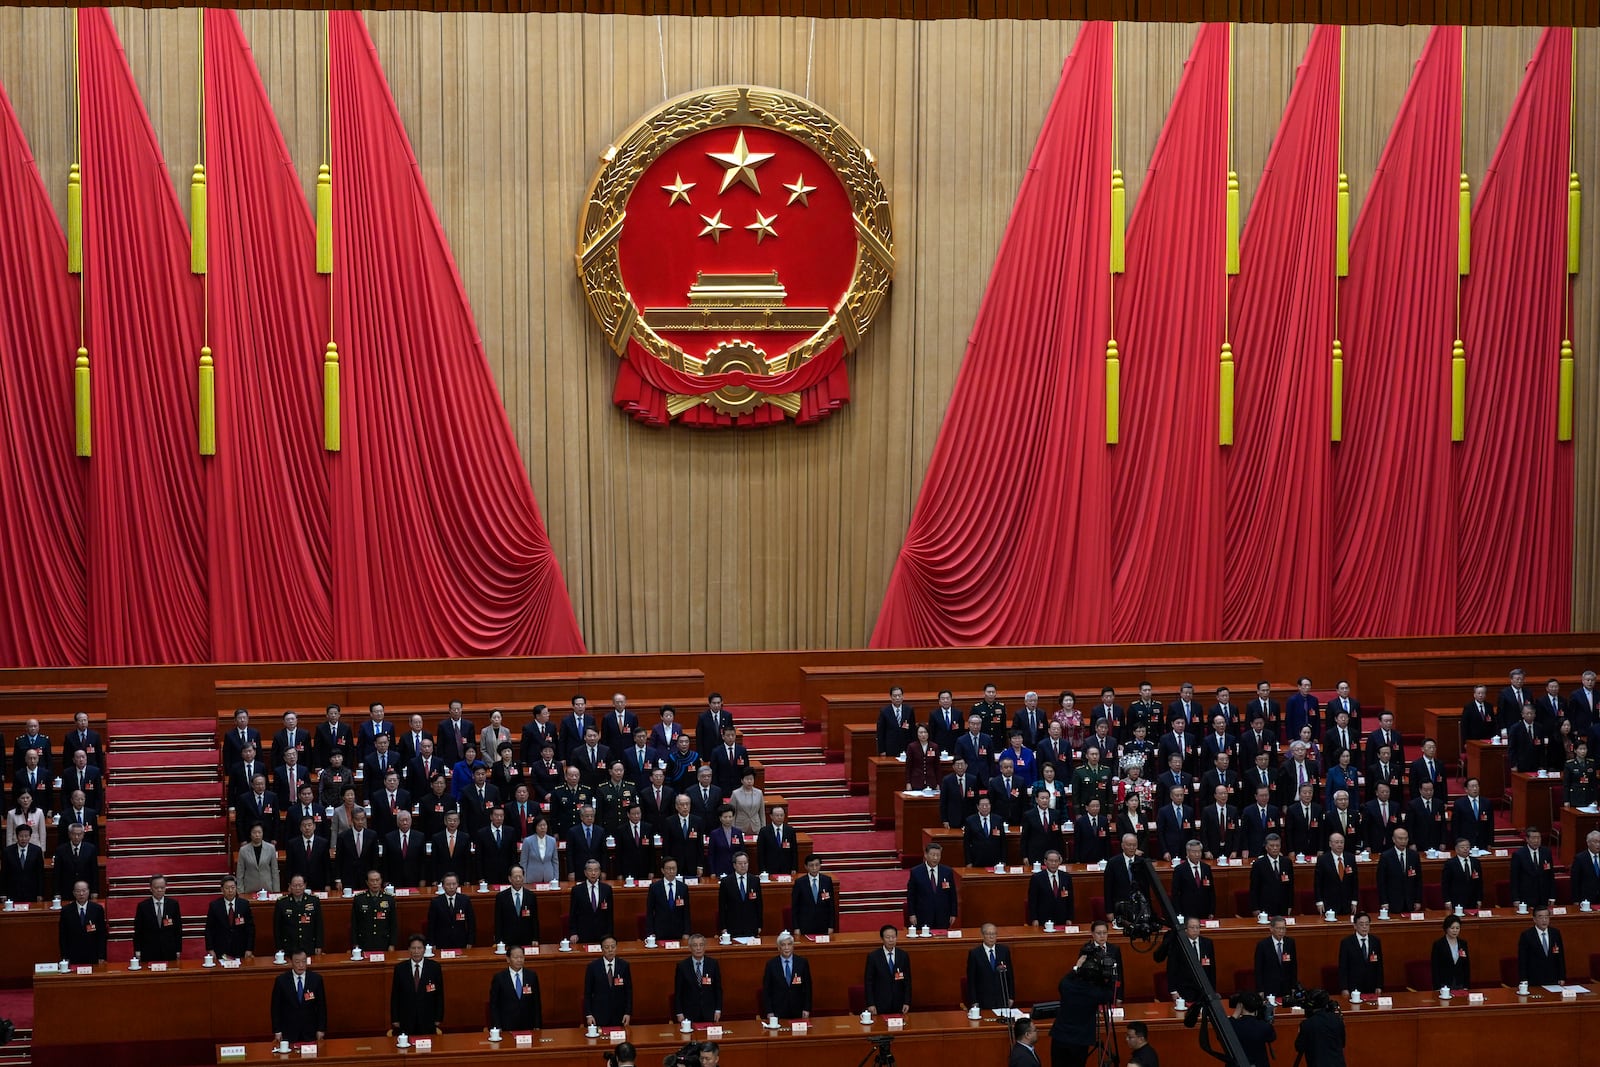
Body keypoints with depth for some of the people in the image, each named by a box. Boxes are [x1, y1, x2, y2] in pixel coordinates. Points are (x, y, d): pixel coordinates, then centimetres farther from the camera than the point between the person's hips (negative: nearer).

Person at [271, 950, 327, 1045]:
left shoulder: (316, 979, -3)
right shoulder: (281, 980, -6)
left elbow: (321, 1005, 3)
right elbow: (276, 1007, 0)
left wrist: (321, 1030, 1)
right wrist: (277, 1031, -3)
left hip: (310, 1031, 1)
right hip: (288, 1031, -1)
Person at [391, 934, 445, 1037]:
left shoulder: (435, 967, -2)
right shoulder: (400, 968, -1)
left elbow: (439, 996, 2)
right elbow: (395, 997, 3)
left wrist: (438, 1022, 0)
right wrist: (395, 1023, 0)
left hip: (428, 1021, 0)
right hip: (406, 1023, 0)